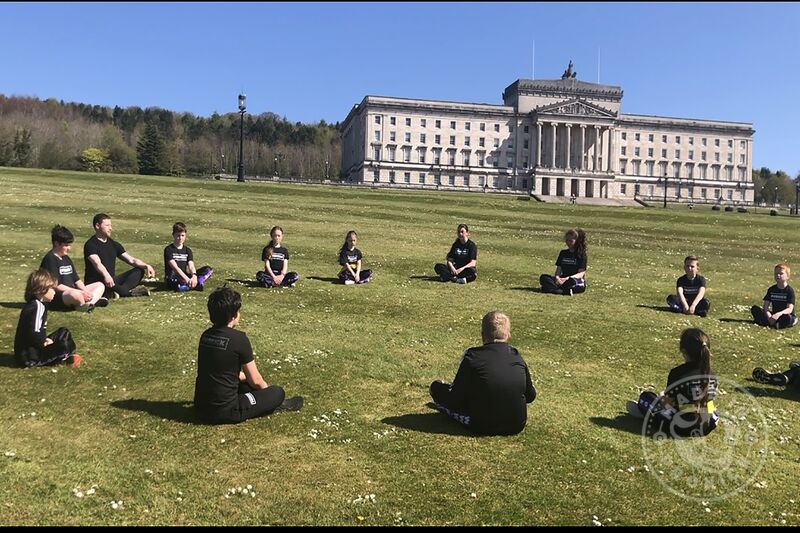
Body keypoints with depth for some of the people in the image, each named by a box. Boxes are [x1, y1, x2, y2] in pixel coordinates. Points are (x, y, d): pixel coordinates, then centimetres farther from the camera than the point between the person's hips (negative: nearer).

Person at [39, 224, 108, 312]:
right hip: (55, 299, -10)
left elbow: (76, 280, 17)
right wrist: (80, 292, -20)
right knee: (76, 295, -43)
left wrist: (85, 291, -4)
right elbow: (56, 286, -18)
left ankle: (89, 303, -24)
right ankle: (94, 301, -13)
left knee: (100, 285, 6)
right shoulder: (50, 259, -10)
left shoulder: (66, 258, 19)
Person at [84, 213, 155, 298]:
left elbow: (131, 260, 9)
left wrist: (146, 266, -10)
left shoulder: (113, 244, 14)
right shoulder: (91, 244, -7)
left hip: (112, 281, 7)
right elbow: (97, 263, -26)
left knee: (139, 271, -7)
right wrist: (106, 275, -47)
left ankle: (119, 291, -30)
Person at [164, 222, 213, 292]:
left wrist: (194, 276, -30)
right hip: (172, 279, -5)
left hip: (185, 277, 5)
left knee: (209, 269, -12)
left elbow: (191, 267, -7)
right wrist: (187, 279, -33)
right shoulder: (168, 250, -4)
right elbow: (175, 267, -18)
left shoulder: (187, 250, 10)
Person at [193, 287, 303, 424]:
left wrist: (245, 377, 29)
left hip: (201, 408, 7)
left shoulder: (205, 335, 3)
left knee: (246, 382, 31)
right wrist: (268, 391, 15)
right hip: (225, 411, -7)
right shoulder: (239, 338, -17)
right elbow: (255, 380, -5)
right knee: (277, 392, 7)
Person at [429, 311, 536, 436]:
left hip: (483, 427, -4)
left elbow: (455, 398, -9)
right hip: (517, 426, 5)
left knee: (436, 387, 12)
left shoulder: (472, 356, -13)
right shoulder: (517, 356, -1)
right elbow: (531, 396, 7)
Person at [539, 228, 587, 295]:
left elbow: (581, 274, -9)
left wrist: (567, 278, -25)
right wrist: (557, 277, -15)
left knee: (571, 281, -41)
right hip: (563, 279, 5)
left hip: (578, 282, -5)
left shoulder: (582, 255, -1)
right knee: (543, 278, -21)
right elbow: (558, 269, 9)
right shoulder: (563, 253, 15)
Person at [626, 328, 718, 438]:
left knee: (645, 396, 10)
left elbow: (667, 403, -9)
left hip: (681, 429, -5)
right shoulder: (711, 374, -2)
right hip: (707, 427, 5)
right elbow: (709, 397, 12)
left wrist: (661, 398, 15)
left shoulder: (677, 373, -18)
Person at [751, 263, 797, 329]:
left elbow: (790, 309, -17)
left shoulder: (790, 291, -7)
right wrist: (768, 315, -22)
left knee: (787, 317, -41)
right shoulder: (771, 289, 7)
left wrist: (779, 314, -37)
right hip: (774, 315, 5)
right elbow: (765, 306, -1)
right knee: (754, 309, -17)